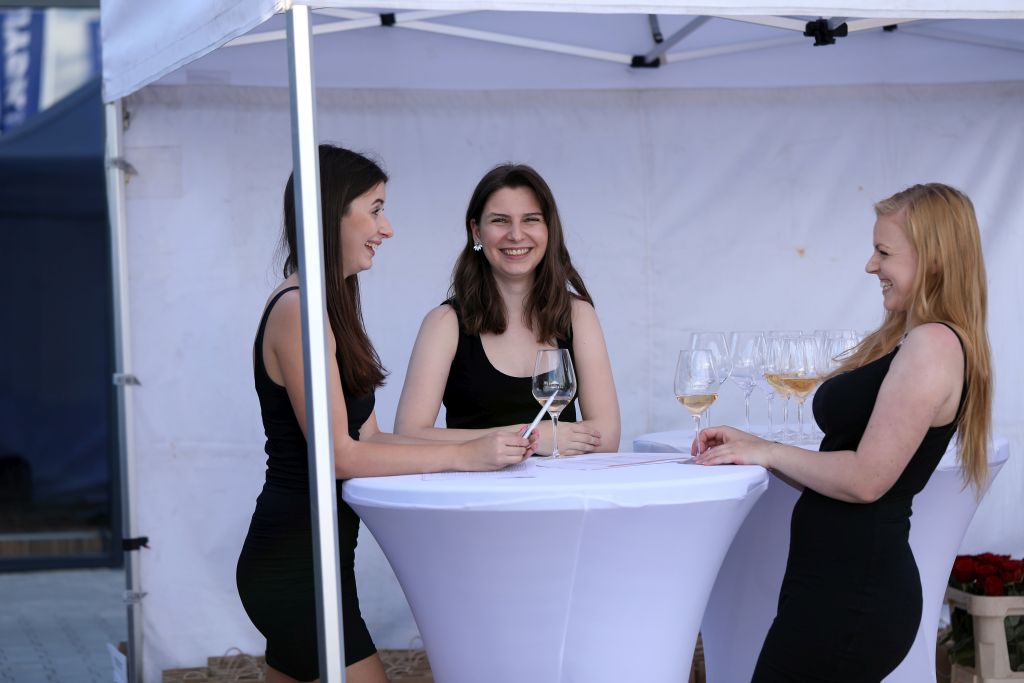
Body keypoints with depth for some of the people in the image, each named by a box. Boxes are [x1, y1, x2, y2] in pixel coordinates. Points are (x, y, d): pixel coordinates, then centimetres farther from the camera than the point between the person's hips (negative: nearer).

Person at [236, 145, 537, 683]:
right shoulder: (298, 310, -14)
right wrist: (465, 456, -16)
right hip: (295, 563, -10)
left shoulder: (325, 308, 16)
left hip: (299, 560, 10)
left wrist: (484, 448, 1)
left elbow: (368, 439, 11)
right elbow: (339, 454, -18)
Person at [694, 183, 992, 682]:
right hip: (848, 581, 10)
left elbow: (866, 479, -19)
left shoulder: (932, 345, -14)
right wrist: (752, 446, 7)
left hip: (852, 590, -10)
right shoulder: (906, 341, 17)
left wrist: (768, 452, -7)